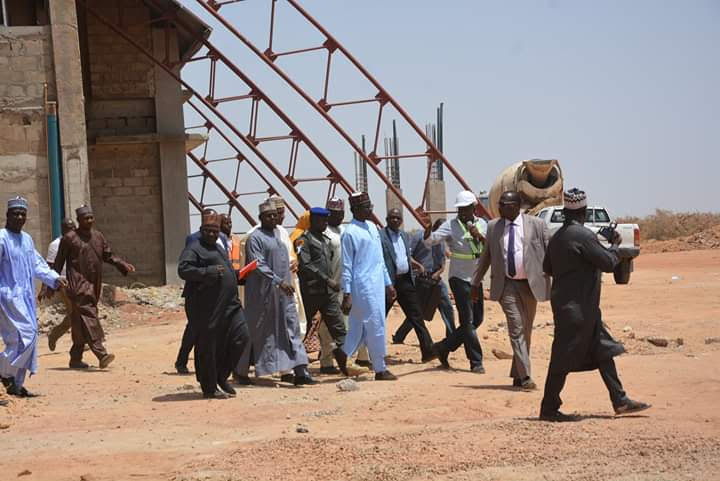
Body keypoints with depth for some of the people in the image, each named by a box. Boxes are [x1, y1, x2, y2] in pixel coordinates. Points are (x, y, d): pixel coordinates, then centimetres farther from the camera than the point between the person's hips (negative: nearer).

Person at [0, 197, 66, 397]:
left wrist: (54, 278, 5)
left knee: (28, 339, 8)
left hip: (26, 296, 8)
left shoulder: (27, 239, 14)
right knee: (24, 336, -15)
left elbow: (37, 264, 19)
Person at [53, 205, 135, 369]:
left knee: (80, 323, 11)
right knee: (88, 317, -17)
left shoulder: (98, 236, 15)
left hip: (94, 285, 6)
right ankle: (101, 354, -28)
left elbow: (108, 255, 20)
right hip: (78, 285, -6)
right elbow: (59, 263, 1)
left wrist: (124, 265, 5)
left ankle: (75, 358, 19)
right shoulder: (70, 238, -2)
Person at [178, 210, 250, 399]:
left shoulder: (219, 248, 21)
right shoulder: (194, 249, -7)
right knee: (207, 347, -1)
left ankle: (221, 376, 17)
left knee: (241, 336, 0)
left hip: (228, 304, 8)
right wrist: (210, 272, -22)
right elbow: (183, 270, -21)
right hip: (206, 307, -8)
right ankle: (209, 388, 9)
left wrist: (237, 275, 14)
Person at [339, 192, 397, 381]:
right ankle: (380, 369, 4)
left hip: (378, 285, 8)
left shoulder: (372, 227, 14)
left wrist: (388, 283, 20)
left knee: (358, 328, 10)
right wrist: (347, 295, -15)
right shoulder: (350, 233, -11)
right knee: (376, 326, -4)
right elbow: (346, 266, -12)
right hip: (363, 287, -8)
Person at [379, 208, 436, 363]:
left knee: (416, 316, 1)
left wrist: (417, 265, 9)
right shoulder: (380, 236, -8)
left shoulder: (405, 236, 16)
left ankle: (428, 350, 0)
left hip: (406, 281, 6)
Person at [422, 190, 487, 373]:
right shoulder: (451, 225, -7)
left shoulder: (482, 224, 7)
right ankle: (476, 362, -1)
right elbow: (430, 241, -17)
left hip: (476, 279, 6)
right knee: (468, 321, -7)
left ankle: (443, 347, 23)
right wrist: (428, 229, -37)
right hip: (459, 278, -6)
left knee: (476, 320, 11)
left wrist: (479, 236, -17)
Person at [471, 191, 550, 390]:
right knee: (516, 329, -11)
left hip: (530, 284, 0)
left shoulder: (536, 225, -1)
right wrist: (476, 282, 14)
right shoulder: (493, 227, 6)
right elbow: (486, 256, 14)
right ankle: (525, 376, -15)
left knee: (526, 331, 9)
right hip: (506, 285, 0)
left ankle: (517, 375, 22)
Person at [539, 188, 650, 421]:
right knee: (565, 358, -3)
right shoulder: (583, 235, -19)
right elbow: (608, 263, -15)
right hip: (578, 308, -9)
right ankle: (548, 408, 3)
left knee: (602, 350, 13)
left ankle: (620, 401, 16)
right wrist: (614, 245, 3)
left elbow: (547, 268, 16)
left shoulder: (557, 237, 7)